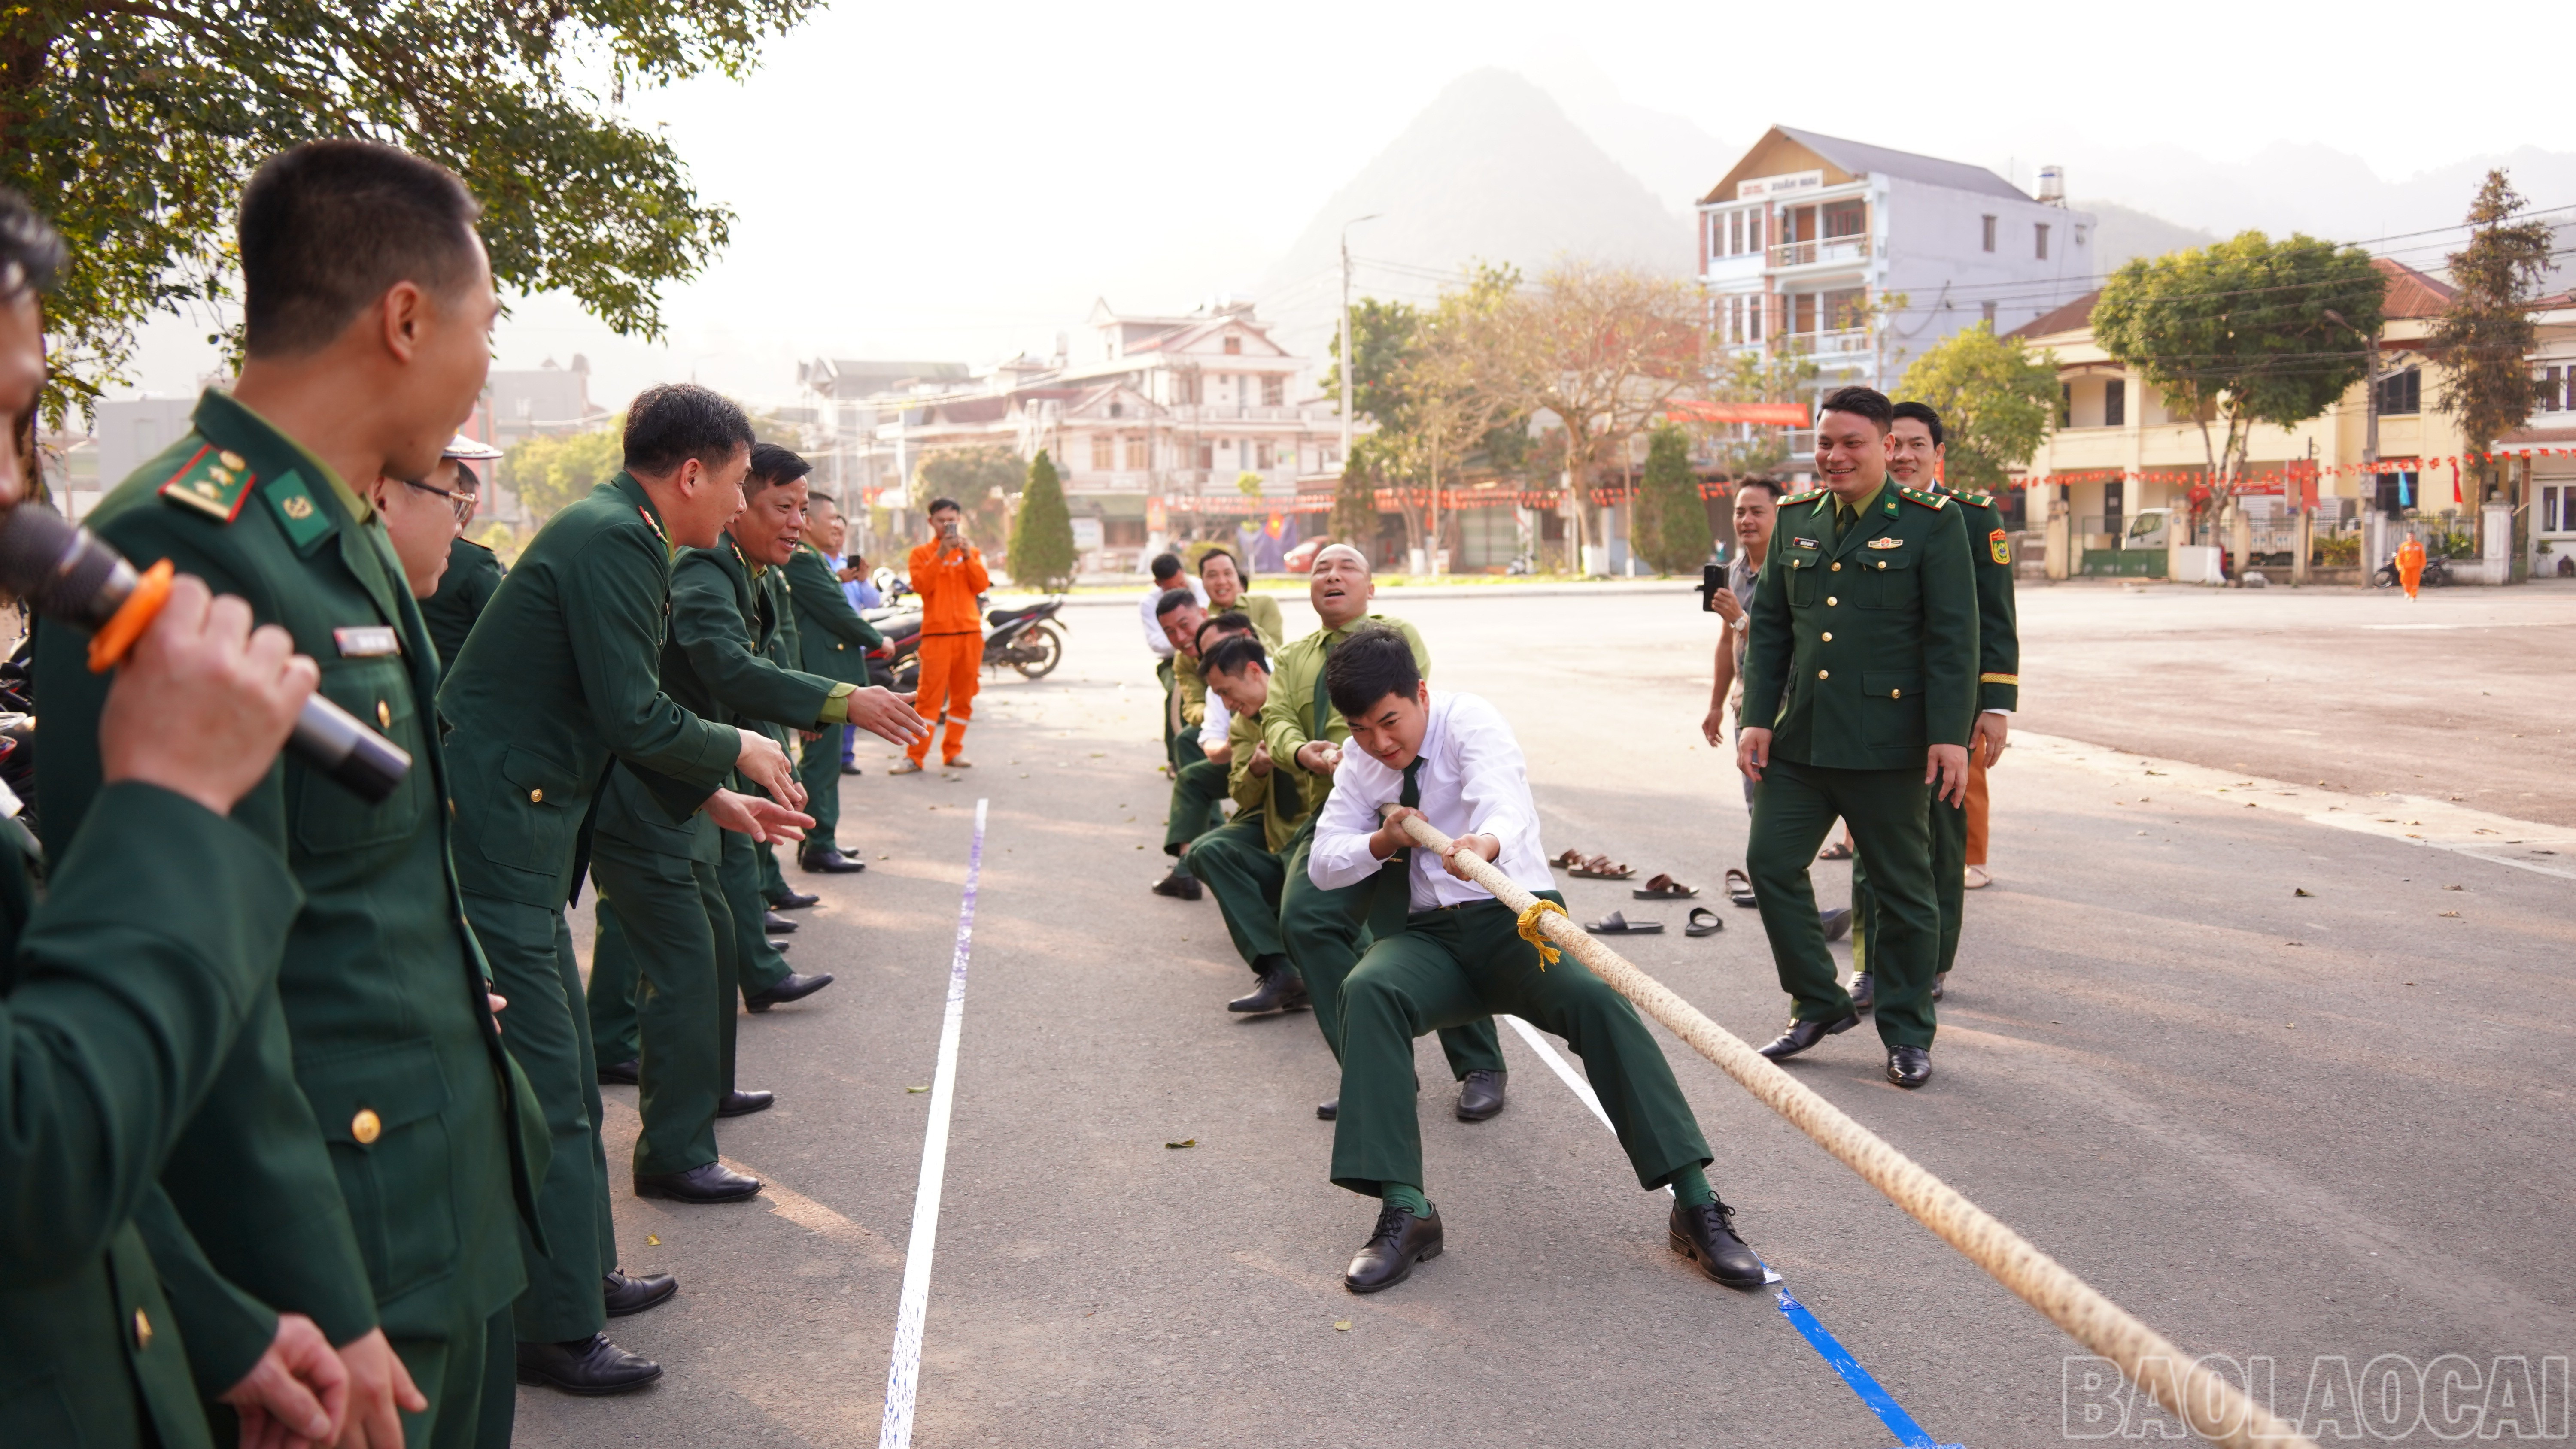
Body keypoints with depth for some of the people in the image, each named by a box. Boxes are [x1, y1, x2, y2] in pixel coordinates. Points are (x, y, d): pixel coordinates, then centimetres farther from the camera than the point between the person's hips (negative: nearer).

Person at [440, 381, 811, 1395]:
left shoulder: (616, 533, 15)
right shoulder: (614, 540, -17)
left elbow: (627, 715, 21)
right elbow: (634, 717, -22)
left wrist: (714, 799, 19)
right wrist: (739, 751, -6)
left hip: (517, 825, 11)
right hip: (497, 826, -11)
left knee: (566, 1068, 20)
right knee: (543, 1083, -4)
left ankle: (581, 1272, 34)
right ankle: (556, 1330, 6)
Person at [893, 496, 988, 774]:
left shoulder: (972, 552, 15)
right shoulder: (921, 553, 7)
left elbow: (981, 586, 1)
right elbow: (921, 586, -9)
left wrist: (968, 556, -10)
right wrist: (940, 555, -16)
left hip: (970, 632, 3)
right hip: (937, 633, -3)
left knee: (963, 697, 6)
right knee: (929, 697, -10)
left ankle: (952, 751, 15)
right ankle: (915, 757, -10)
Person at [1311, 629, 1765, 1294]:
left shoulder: (1470, 721, -8)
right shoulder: (1360, 763, 9)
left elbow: (1503, 797, -30)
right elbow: (1323, 864, 12)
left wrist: (1485, 844, -55)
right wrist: (1381, 843, -10)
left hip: (1515, 916, -3)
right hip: (1424, 934, 3)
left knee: (1597, 997, -32)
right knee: (1366, 990, -31)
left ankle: (1696, 1204, -25)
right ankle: (1403, 1211, -31)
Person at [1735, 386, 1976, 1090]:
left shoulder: (1931, 523, -3)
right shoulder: (1795, 520, 10)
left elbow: (1952, 637, -7)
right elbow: (1768, 627, 12)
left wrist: (1950, 735, -13)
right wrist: (1757, 717, 3)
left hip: (1886, 741, -4)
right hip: (1798, 738, 5)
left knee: (1901, 887, 5)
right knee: (1771, 863, 2)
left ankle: (1907, 1032, 21)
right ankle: (1819, 1004, 21)